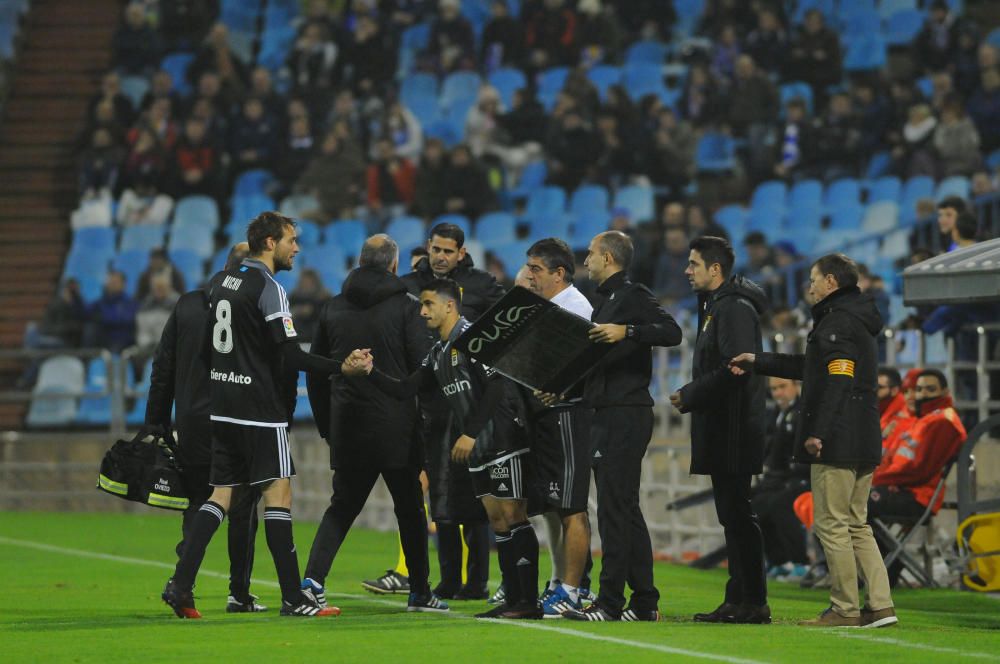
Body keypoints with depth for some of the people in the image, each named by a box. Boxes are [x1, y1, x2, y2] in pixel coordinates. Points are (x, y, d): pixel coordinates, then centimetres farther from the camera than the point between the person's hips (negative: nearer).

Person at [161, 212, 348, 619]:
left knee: (220, 495, 9)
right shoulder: (268, 288, -12)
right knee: (278, 493, -5)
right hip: (260, 409, -8)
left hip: (223, 409, 8)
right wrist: (340, 367, -12)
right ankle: (293, 597, -5)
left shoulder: (224, 283, 14)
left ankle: (180, 585, 0)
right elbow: (289, 355, -18)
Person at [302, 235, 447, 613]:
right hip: (397, 428, -3)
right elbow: (422, 369, -8)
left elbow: (315, 372, 11)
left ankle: (313, 578, -8)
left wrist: (326, 427, 17)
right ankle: (419, 592, 13)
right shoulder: (406, 307, -5)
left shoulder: (334, 308, 8)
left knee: (342, 506, 11)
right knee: (409, 509, 9)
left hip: (348, 426, 3)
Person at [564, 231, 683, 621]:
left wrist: (626, 331, -31)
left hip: (626, 414, -10)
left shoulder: (632, 296, -8)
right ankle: (644, 602, 13)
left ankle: (610, 603, -12)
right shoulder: (606, 300, 21)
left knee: (614, 508, -11)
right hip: (607, 414, 10)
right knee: (625, 510, 11)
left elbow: (672, 332, -22)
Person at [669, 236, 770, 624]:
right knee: (732, 514, 11)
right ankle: (738, 599, 15)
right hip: (722, 431, 11)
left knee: (737, 513, -10)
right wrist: (691, 396, 9)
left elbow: (735, 370, -22)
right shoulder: (717, 306, 20)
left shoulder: (735, 308, -13)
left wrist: (690, 396, -15)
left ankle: (753, 603, -10)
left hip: (734, 429, -11)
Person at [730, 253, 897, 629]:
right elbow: (811, 368, 30)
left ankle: (845, 609, -4)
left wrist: (817, 432, -22)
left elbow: (837, 382, -20)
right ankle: (881, 606, 6)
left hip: (836, 442, -10)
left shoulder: (837, 322, -11)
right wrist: (757, 362, 34)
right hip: (863, 443, 10)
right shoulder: (857, 322, 21)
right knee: (856, 525, 12)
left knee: (831, 525, -5)